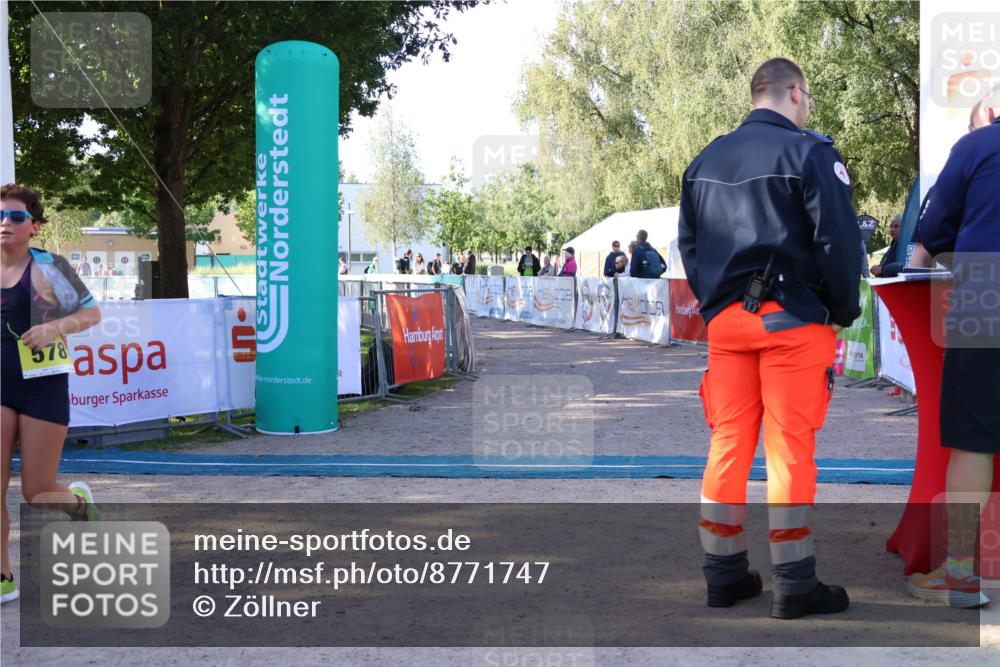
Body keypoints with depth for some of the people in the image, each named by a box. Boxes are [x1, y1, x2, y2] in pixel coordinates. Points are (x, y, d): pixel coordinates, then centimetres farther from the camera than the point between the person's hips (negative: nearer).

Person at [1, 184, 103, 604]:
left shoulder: (48, 267, -6)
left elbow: (92, 313, -3)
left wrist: (54, 327, -19)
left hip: (43, 388, -4)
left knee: (36, 494, 2)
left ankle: (78, 500, 37)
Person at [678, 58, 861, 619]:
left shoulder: (706, 160, 13)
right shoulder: (809, 153, -7)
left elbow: (688, 243, 14)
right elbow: (839, 240, -12)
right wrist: (845, 311, 0)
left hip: (725, 320, 6)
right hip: (792, 320, -6)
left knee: (728, 444, 9)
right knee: (791, 448, -1)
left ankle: (725, 573, 16)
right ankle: (795, 585, 5)